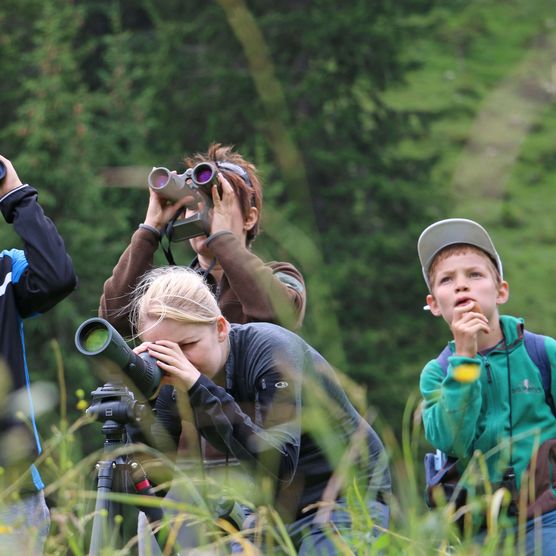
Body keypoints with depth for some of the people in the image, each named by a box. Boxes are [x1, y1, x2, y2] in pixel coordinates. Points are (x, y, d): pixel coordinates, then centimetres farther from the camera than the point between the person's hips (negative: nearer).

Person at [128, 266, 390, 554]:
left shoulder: (271, 352, -24)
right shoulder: (174, 381, -7)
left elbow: (278, 467, -36)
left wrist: (199, 390, -38)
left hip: (347, 498, -6)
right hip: (277, 510, 6)